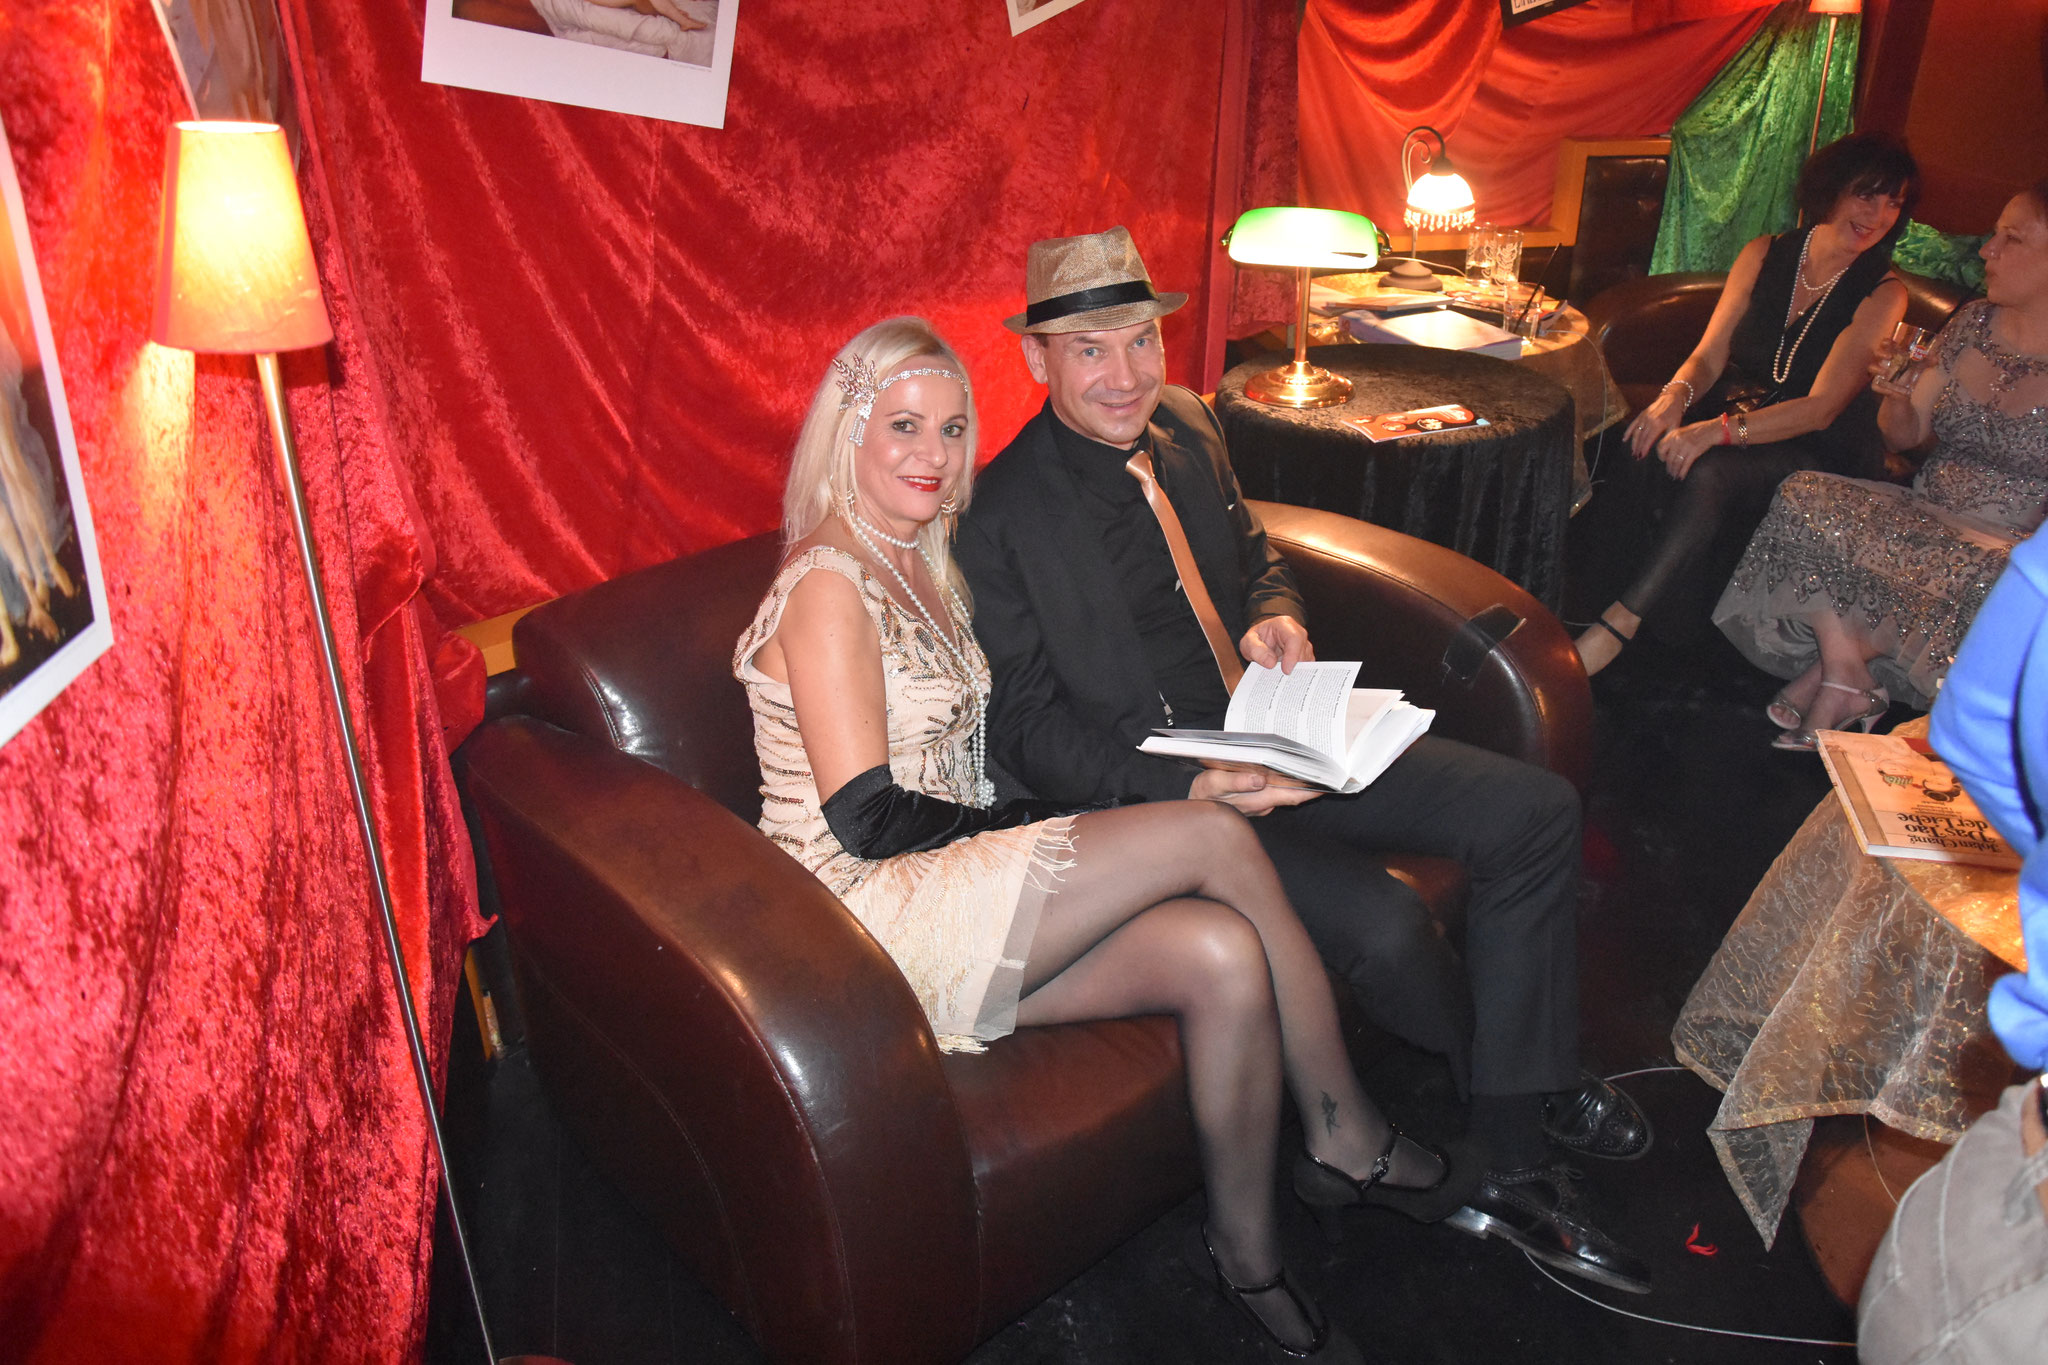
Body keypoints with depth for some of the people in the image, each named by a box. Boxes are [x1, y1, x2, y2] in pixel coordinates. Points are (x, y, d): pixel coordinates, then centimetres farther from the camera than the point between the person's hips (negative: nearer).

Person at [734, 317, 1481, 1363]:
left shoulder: (927, 567, 16)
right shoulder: (826, 589, -11)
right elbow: (869, 820, -17)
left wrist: (1042, 826, -1)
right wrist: (1039, 824, -11)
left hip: (960, 889, 8)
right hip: (876, 915, -8)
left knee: (1223, 954, -17)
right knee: (1217, 835, -20)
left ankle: (1248, 1259, 0)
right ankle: (1348, 1138, -1)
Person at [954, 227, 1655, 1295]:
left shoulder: (1187, 427, 5)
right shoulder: (1002, 519, -15)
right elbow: (1027, 732, -14)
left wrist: (1275, 616, -4)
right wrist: (1190, 786, -26)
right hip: (1159, 795, -7)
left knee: (1538, 810, -6)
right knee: (1386, 926, -27)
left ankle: (1515, 1178, -1)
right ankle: (1526, 1128, 9)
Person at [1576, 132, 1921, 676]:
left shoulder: (1883, 292, -6)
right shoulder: (1765, 255, 6)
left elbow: (1820, 408, -16)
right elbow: (1709, 355, 4)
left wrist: (1718, 430, -31)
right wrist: (1676, 396, -21)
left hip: (1811, 452, -4)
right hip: (1737, 414, 5)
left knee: (1710, 473, -35)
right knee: (1643, 445, -29)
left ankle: (1614, 628, -40)